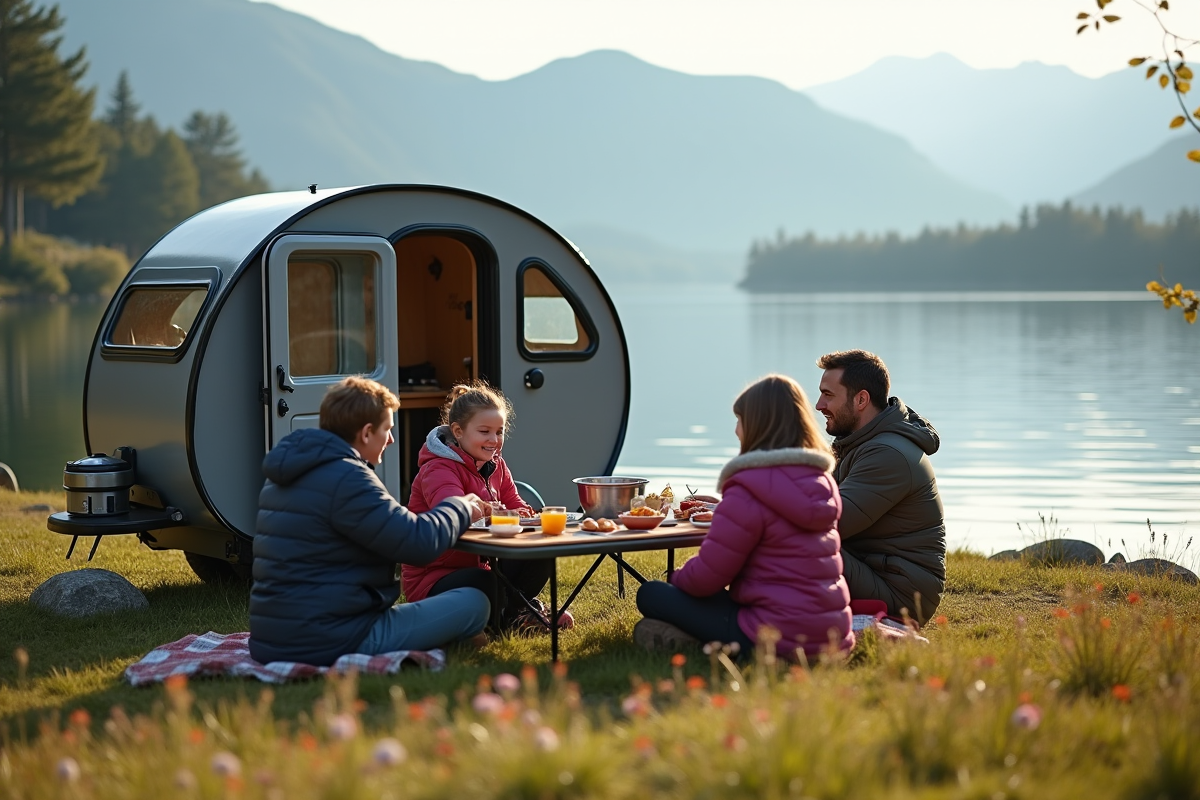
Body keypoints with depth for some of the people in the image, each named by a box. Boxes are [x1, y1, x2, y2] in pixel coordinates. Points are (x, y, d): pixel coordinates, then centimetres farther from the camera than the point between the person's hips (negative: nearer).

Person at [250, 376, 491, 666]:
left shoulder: (288, 473, 14)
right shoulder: (346, 479, -18)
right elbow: (420, 544, -18)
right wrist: (460, 509, 2)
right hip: (331, 642, -10)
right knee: (473, 603, -6)